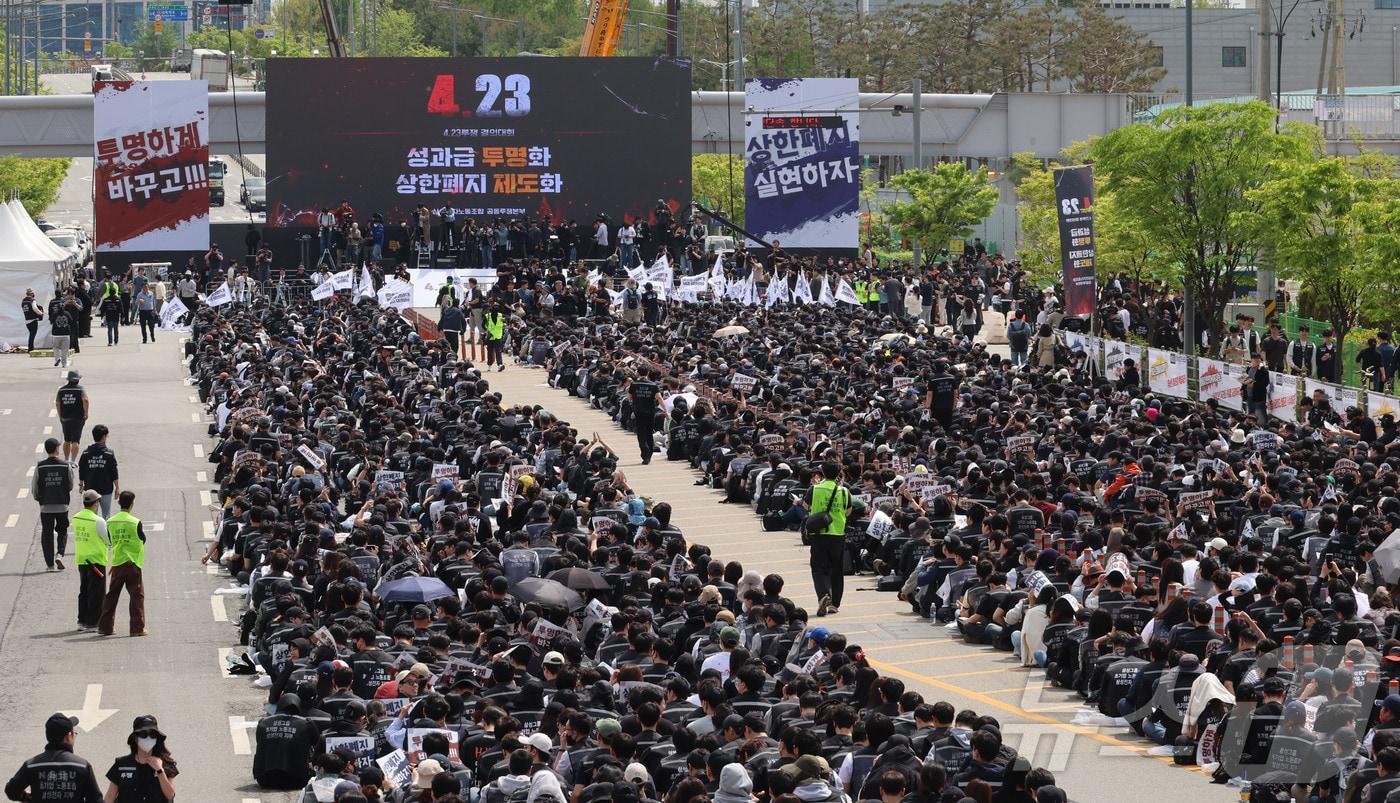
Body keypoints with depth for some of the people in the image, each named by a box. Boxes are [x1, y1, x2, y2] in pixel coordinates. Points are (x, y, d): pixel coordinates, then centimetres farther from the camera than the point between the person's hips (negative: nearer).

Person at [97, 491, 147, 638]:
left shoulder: (110, 522, 1)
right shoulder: (135, 522, -12)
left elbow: (110, 539, 11)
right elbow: (143, 540, 0)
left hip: (116, 563, 4)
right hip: (133, 562, -4)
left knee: (112, 594, 12)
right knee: (137, 595, 1)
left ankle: (105, 626, 14)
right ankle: (137, 627, -2)